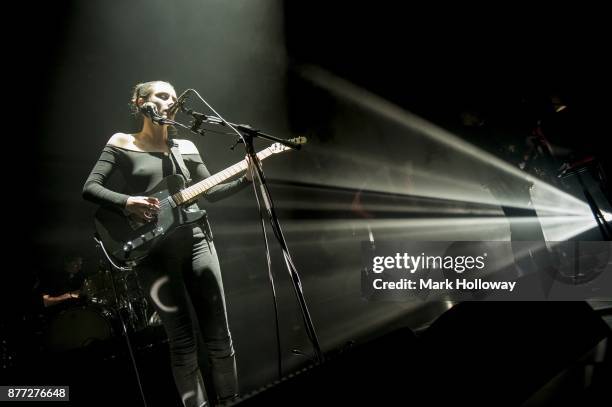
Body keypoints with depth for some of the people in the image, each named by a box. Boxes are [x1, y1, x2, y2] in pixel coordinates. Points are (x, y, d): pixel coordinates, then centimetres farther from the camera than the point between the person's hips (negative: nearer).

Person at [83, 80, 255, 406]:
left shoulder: (186, 147, 15)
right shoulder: (121, 143, 7)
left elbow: (210, 192, 14)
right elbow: (90, 188, 0)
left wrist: (246, 177, 1)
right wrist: (127, 202, -17)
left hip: (196, 241, 3)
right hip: (153, 251, -3)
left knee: (219, 334, 2)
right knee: (183, 340, -2)